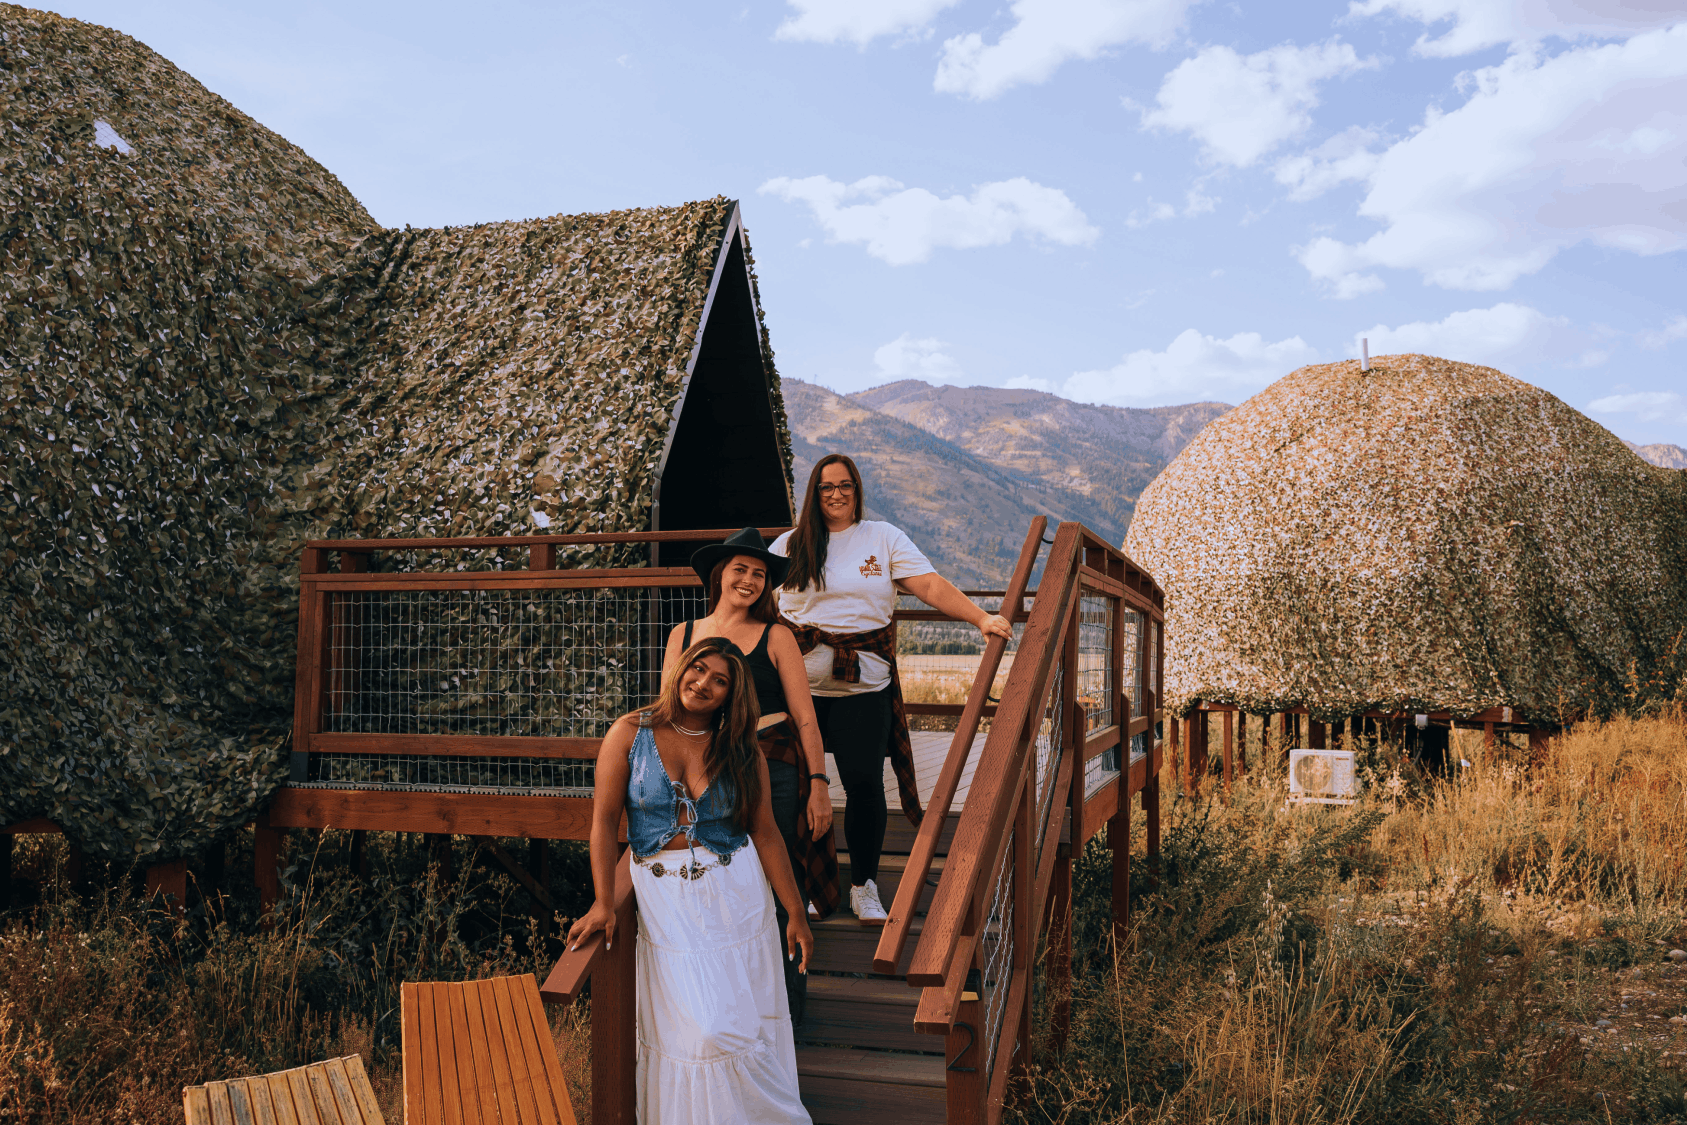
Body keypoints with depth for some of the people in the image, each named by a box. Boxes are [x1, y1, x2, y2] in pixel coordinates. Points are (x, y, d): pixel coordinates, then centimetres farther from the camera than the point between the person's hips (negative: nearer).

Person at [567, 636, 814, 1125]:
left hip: (735, 894, 1)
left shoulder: (741, 750, 2)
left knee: (740, 1022, 5)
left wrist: (795, 912, 0)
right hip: (664, 899, -1)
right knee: (689, 1029, -4)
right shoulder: (630, 733, -2)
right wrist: (603, 903, -12)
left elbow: (765, 832, 2)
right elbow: (605, 818, -5)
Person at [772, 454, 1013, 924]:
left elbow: (932, 586, -2)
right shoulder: (790, 545, 10)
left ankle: (864, 886, 14)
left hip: (864, 687, -1)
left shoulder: (883, 538, 7)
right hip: (799, 684, 1)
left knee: (864, 782, -6)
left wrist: (982, 618, -12)